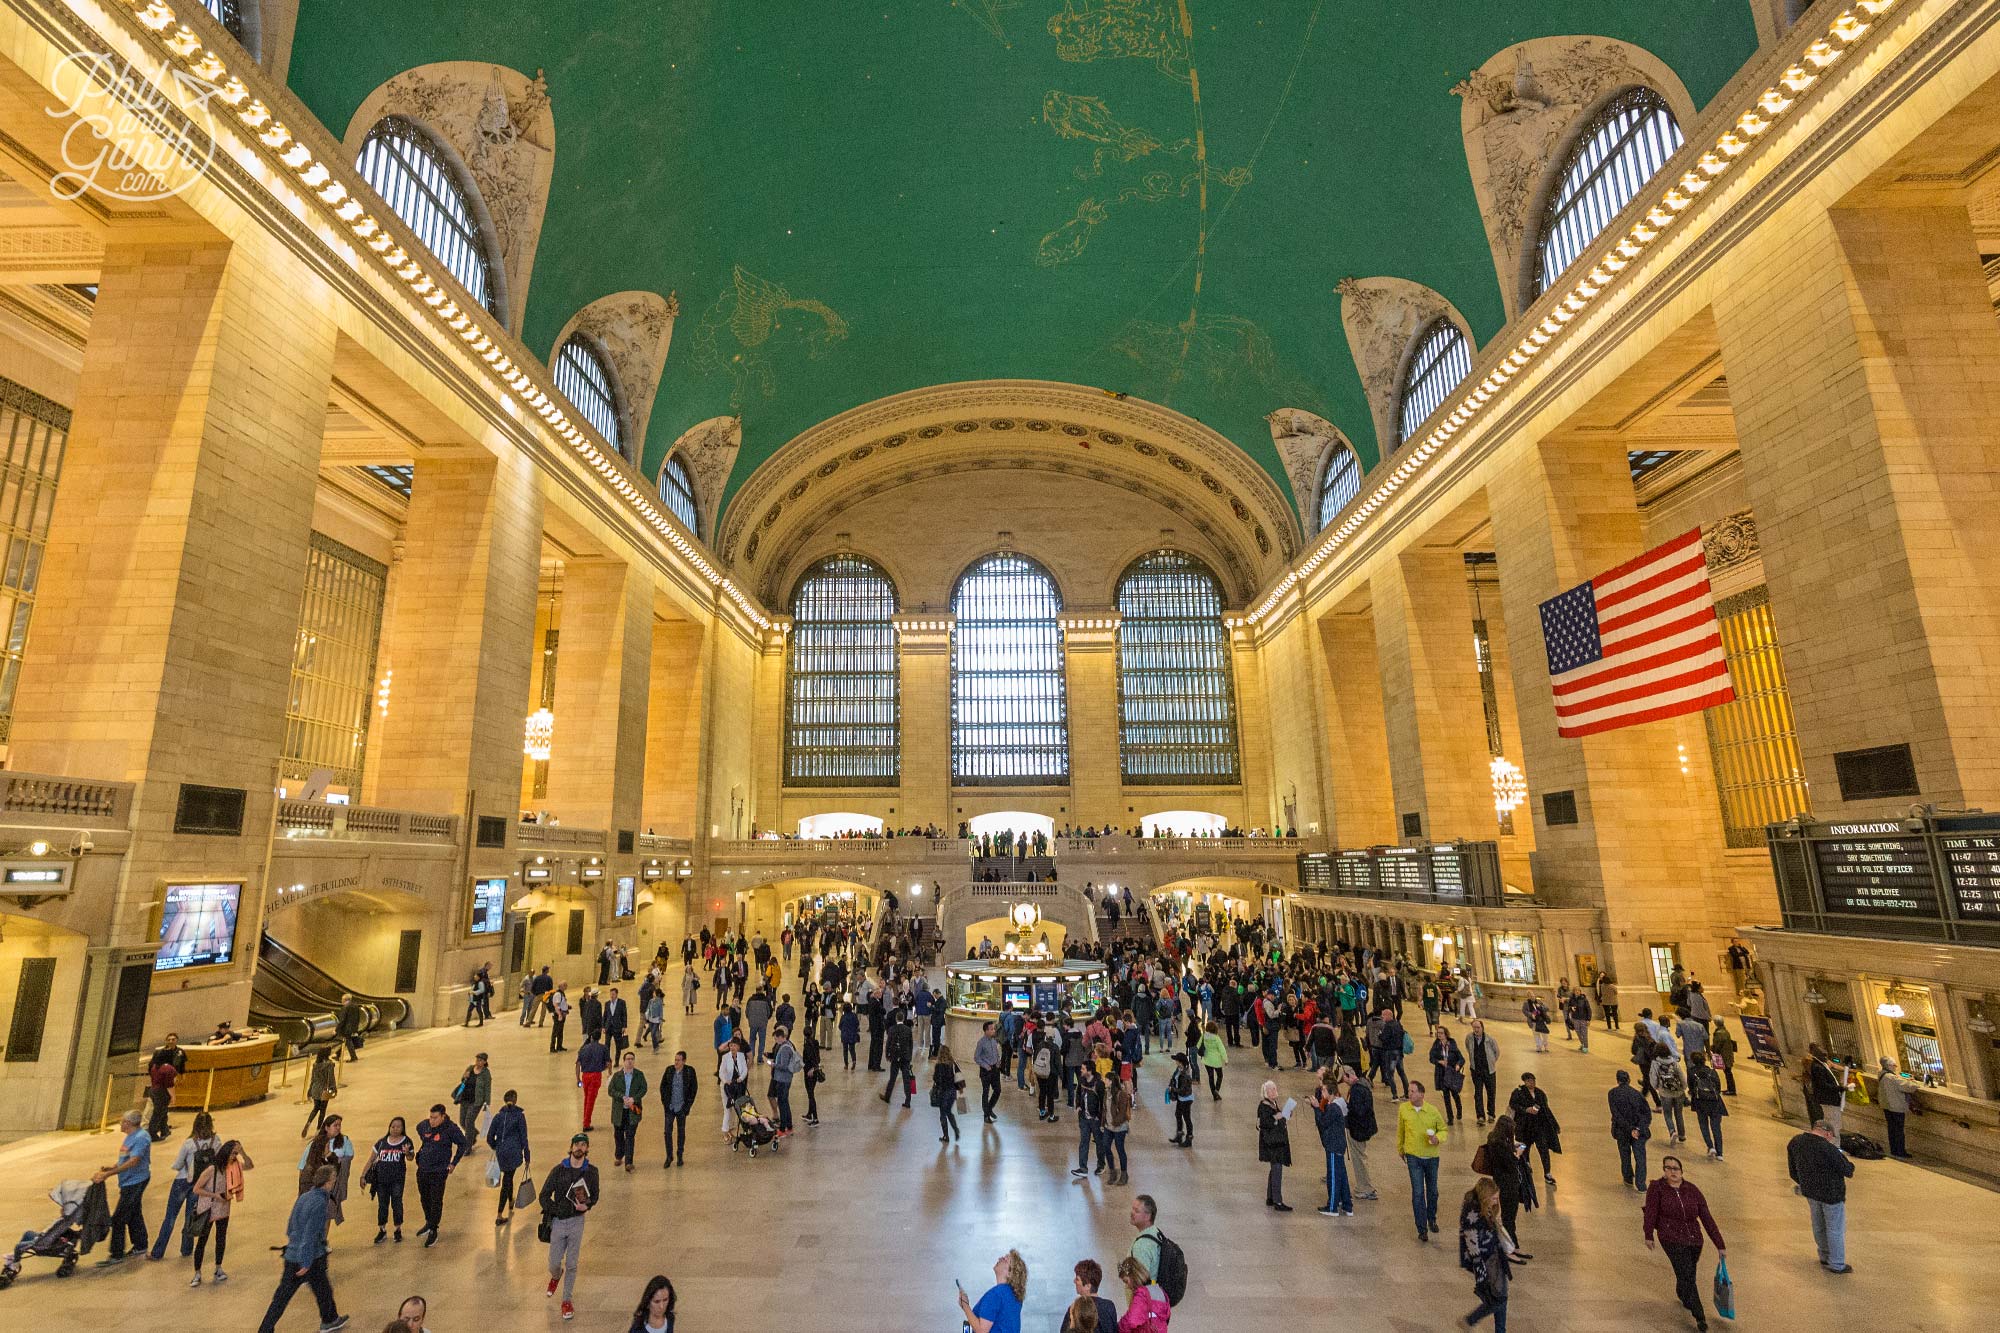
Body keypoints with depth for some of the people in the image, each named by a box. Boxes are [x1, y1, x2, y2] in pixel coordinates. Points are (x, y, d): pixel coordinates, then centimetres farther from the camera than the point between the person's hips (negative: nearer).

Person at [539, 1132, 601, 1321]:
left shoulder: (591, 1171, -3)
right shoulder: (559, 1170, -9)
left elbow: (594, 1196, 7)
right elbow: (544, 1196, -4)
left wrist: (587, 1205, -14)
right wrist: (558, 1211, -15)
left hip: (577, 1222, 1)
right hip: (558, 1222, -1)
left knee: (571, 1265, 7)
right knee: (554, 1263, 8)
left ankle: (566, 1301, 24)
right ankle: (556, 1276, 44)